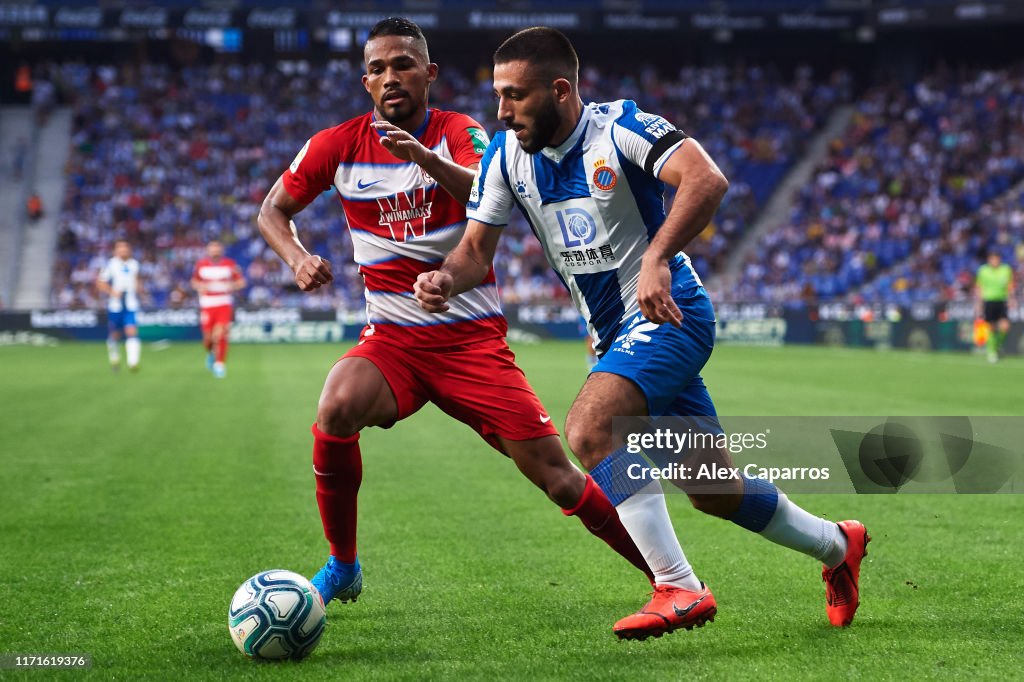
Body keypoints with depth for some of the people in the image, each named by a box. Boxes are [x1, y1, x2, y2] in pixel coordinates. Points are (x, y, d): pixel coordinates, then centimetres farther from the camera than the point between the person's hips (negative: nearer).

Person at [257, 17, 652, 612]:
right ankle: (343, 568, -9)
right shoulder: (339, 145, 1)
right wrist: (298, 258, -9)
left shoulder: (460, 133, -5)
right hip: (392, 338, 1)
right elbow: (273, 211, 13)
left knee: (553, 470, -7)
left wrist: (423, 156, -45)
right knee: (336, 413, -30)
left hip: (473, 338, -1)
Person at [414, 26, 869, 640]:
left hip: (668, 313, -7)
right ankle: (837, 545, 36)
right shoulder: (507, 156, 1)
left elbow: (707, 179, -32)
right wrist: (446, 278, -20)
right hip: (615, 333, 7)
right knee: (713, 492, 13)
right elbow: (477, 250, 3)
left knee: (589, 427, -30)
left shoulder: (620, 128, -17)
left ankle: (679, 589, -26)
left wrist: (657, 259, -43)